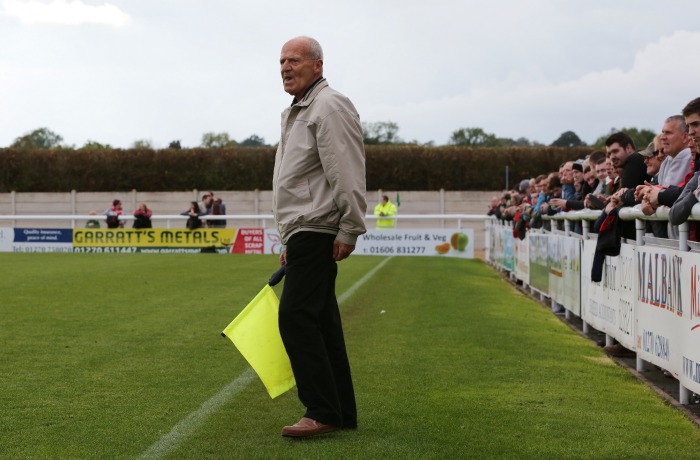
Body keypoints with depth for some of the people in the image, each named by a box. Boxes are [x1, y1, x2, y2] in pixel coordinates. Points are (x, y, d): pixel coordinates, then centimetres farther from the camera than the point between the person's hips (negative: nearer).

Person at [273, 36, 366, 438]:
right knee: (320, 321, 11)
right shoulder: (295, 112, 23)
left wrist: (349, 230, -22)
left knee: (296, 317, -13)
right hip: (305, 234, 11)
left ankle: (323, 412, -9)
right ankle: (343, 413, 16)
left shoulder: (329, 107, -10)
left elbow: (348, 174, -19)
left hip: (318, 232, -11)